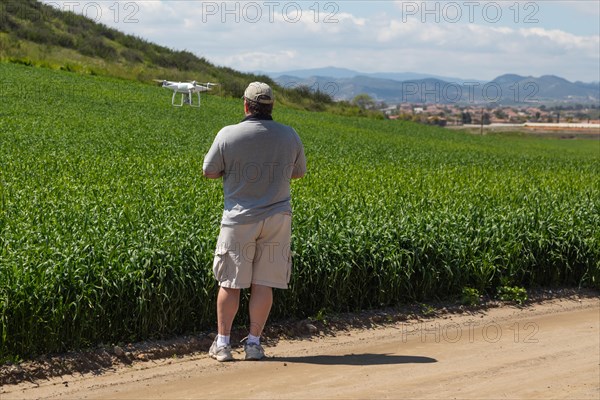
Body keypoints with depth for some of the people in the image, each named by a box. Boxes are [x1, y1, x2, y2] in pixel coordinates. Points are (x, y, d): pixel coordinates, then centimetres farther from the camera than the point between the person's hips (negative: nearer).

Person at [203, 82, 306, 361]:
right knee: (263, 284, 7)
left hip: (239, 219, -2)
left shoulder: (228, 135, -9)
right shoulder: (289, 136, 0)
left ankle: (222, 343, 12)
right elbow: (299, 172, 14)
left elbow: (209, 172, 1)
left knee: (230, 283, 7)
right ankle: (253, 343, 11)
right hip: (276, 219, 2)